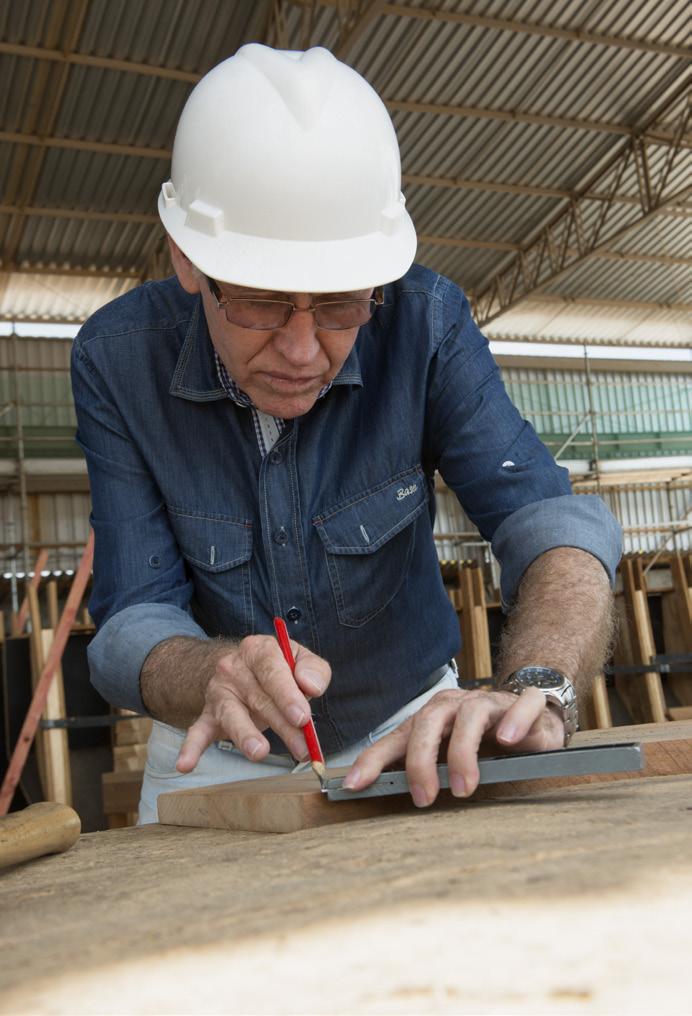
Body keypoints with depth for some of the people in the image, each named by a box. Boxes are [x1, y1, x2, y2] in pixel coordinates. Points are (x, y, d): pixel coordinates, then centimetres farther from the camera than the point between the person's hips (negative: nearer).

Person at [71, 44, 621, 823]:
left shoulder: (424, 325, -19)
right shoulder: (118, 360, -18)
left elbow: (554, 527, -27)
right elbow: (132, 622, -18)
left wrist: (534, 689, -48)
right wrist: (215, 677, -41)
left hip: (404, 727, 0)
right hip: (220, 755, 0)